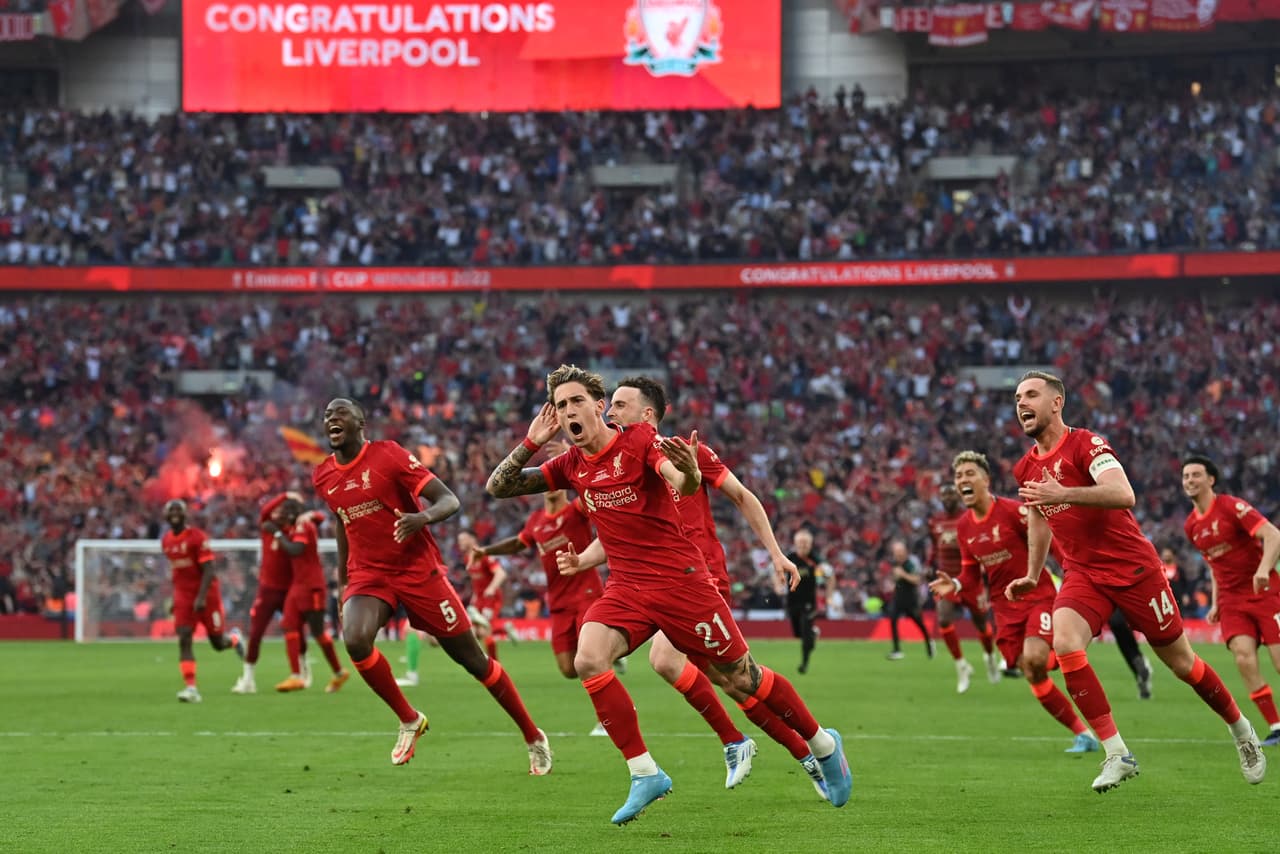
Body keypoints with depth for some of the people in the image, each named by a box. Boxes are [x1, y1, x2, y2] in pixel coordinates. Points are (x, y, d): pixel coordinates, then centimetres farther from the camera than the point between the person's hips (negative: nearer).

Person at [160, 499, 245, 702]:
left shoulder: (197, 537, -15)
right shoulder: (166, 541, 6)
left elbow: (208, 570, -17)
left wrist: (201, 597, -26)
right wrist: (175, 597, 17)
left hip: (206, 594, -5)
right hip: (183, 594, 5)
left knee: (218, 643, 6)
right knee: (184, 640, -12)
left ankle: (234, 638, 43)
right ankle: (191, 687, -15)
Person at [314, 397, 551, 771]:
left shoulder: (388, 455, -11)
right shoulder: (323, 477, 5)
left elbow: (449, 500, -14)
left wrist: (423, 517, -36)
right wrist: (342, 581, 23)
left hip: (418, 570, -4)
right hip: (368, 576, 4)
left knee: (472, 658, 2)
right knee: (355, 640, -28)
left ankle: (533, 737, 18)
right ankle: (409, 720, -6)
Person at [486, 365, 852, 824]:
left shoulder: (640, 439, -11)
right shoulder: (571, 465, 6)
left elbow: (683, 484, -29)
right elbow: (497, 487, 10)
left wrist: (688, 472, -53)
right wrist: (530, 442, -5)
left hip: (679, 578, -5)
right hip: (626, 587, 5)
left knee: (743, 677, 2)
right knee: (588, 661, -23)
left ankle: (823, 744, 26)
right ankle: (644, 774, -15)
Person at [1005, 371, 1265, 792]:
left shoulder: (1086, 445, -14)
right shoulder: (1026, 468, 7)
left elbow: (1123, 494, -31)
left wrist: (1063, 494, -41)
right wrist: (1032, 576, 24)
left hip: (1133, 568, -5)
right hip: (1083, 575, 5)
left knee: (1181, 662, 5)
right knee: (1064, 644, -24)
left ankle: (1241, 730, 31)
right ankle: (1116, 754, -19)